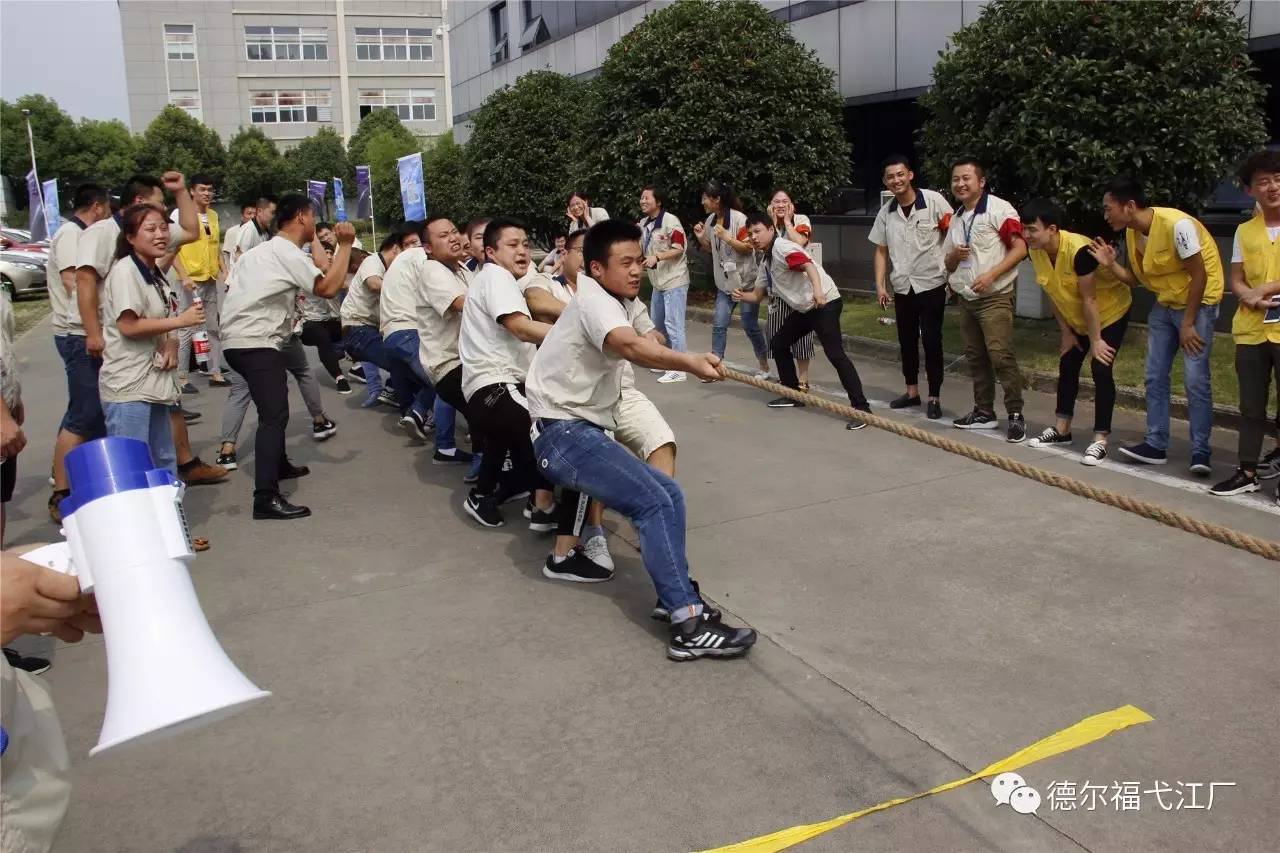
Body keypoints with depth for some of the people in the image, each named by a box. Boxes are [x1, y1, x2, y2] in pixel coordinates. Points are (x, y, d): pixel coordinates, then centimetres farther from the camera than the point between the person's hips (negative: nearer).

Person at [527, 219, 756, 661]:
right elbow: (629, 345, -39)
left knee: (669, 493, 1)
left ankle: (680, 598, -1)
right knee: (655, 502, -23)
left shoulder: (606, 302, 18)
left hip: (582, 430, 10)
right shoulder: (594, 301, -14)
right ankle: (689, 625, -27)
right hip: (563, 433, -10)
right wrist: (689, 361, -54)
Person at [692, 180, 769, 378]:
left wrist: (726, 237, -24)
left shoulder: (738, 218, -15)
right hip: (725, 282, 6)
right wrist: (701, 238, -2)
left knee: (750, 325, 1)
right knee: (719, 325, -1)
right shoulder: (710, 220, 6)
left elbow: (748, 247, -15)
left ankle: (764, 366, 16)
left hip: (745, 281, -6)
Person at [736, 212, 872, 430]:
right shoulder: (766, 262, 17)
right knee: (779, 343, 16)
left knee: (835, 354, -19)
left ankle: (861, 408, -21)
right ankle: (793, 394, 27)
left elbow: (807, 264, -29)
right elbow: (757, 295, 22)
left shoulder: (781, 247, -12)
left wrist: (817, 290, -44)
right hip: (803, 308, 10)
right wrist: (742, 296, 0)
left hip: (825, 303, -10)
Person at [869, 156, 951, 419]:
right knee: (907, 341, 13)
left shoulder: (934, 201, -10)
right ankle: (912, 391, 28)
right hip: (902, 287, 5)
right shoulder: (885, 213, 4)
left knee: (931, 342, -1)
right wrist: (880, 285, 4)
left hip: (931, 284, -5)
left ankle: (934, 398, 8)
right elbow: (881, 251, 11)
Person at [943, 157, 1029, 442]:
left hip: (995, 297, -8)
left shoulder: (998, 209, -9)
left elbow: (1020, 247, -15)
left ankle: (1016, 416, -9)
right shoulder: (955, 218, 15)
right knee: (975, 357, 11)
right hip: (966, 298, 8)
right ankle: (984, 412, 20)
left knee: (1000, 355, -15)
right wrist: (954, 255, -3)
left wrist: (991, 274, -23)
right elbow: (948, 266, 21)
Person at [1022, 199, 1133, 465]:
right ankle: (1062, 429, 24)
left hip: (1111, 312, -8)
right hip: (1077, 318, 8)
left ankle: (1100, 440, -11)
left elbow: (1089, 299, -29)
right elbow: (1054, 295, -2)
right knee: (1067, 366, 11)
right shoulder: (1037, 253, -13)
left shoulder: (1079, 250, -35)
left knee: (1100, 370, -15)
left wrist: (1096, 340, -23)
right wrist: (1066, 333, 1)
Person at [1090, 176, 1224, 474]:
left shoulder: (1177, 225, -26)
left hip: (1199, 302, -7)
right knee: (1155, 376, 4)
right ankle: (1156, 444, 11)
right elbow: (1136, 279, 5)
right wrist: (1111, 264, -13)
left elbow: (1199, 275, -20)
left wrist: (1188, 324, -17)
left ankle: (1200, 452, -5)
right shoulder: (1132, 233, -3)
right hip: (1165, 304, 7)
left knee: (1195, 379, -12)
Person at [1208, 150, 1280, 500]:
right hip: (1250, 331, 4)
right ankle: (1247, 472, 18)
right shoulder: (1245, 231, 8)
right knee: (1251, 406, 10)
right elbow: (1236, 280, 7)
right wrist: (1251, 297, -12)